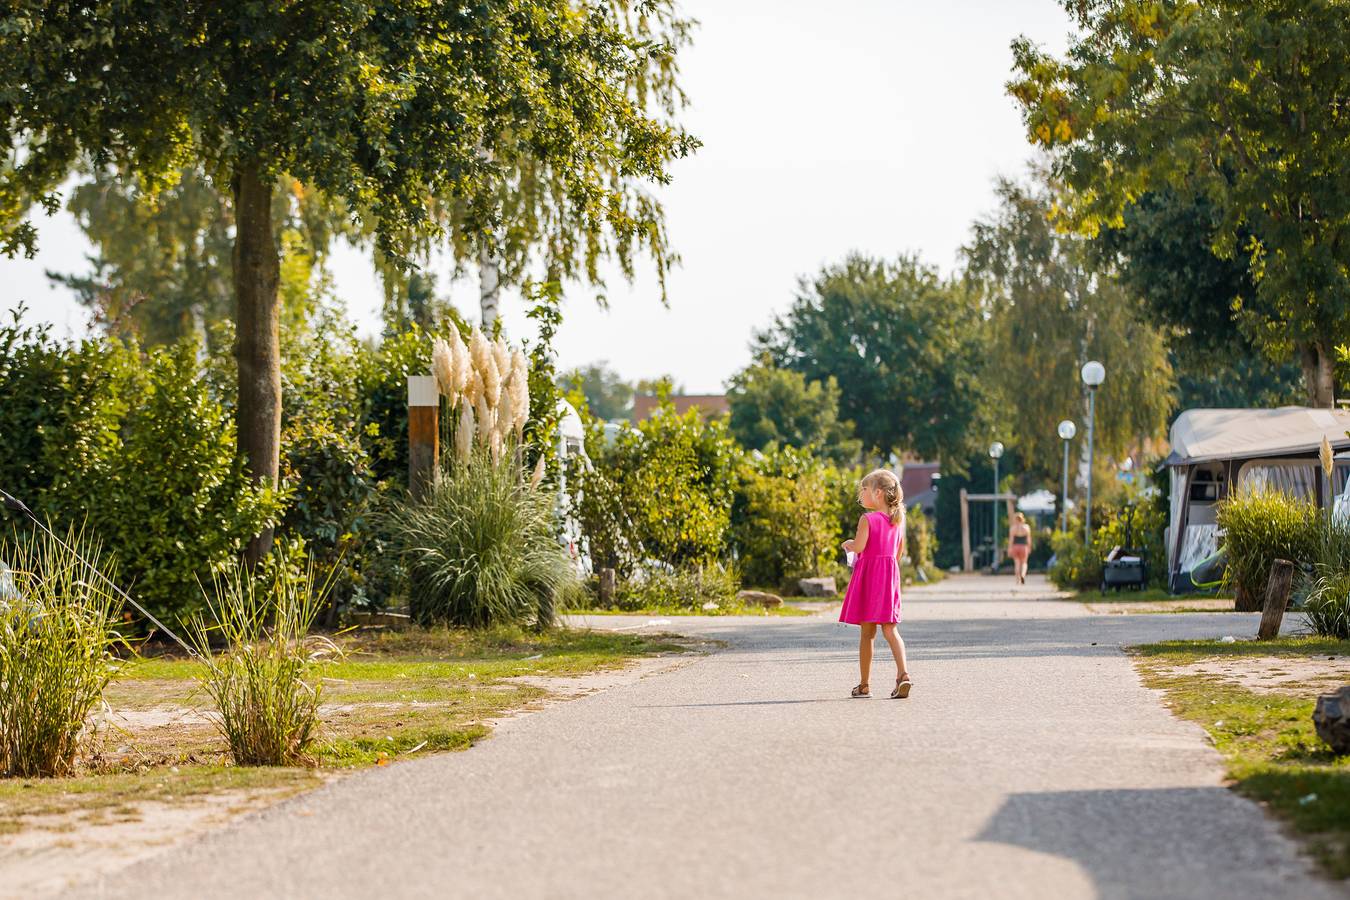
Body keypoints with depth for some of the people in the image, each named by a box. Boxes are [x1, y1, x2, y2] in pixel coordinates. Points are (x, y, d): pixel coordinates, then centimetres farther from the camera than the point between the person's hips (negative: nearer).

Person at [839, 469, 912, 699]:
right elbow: (898, 553, 15)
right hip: (890, 576, 5)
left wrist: (848, 544, 0)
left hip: (869, 574, -5)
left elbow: (858, 546, -21)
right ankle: (903, 673, -18)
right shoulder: (897, 520, 10)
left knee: (867, 632, 2)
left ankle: (864, 685, 8)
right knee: (890, 629, 4)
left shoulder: (867, 519, -10)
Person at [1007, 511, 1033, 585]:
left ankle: (1018, 580, 5)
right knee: (1024, 563, 12)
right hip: (1024, 547, 0)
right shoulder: (1026, 527, -3)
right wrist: (1029, 548, 12)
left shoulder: (1013, 528, -6)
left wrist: (1009, 549, -3)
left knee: (1017, 564, 8)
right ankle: (1023, 575, -15)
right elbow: (1029, 539, 1)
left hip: (1015, 547, 0)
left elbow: (1011, 539, -7)